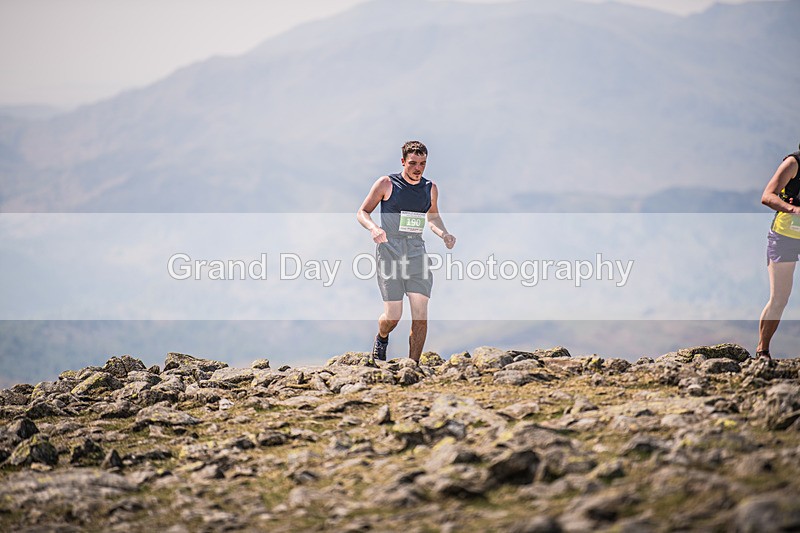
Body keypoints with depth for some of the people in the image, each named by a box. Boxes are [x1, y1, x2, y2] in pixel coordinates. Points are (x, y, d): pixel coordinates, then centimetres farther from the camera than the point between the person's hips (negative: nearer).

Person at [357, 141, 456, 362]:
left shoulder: (430, 189, 11)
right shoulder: (386, 184, -1)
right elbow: (362, 212, 3)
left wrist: (444, 234, 8)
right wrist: (373, 227, -18)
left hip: (416, 250, 3)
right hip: (389, 247, -3)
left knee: (420, 313, -9)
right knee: (393, 316, -7)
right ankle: (381, 338, 28)